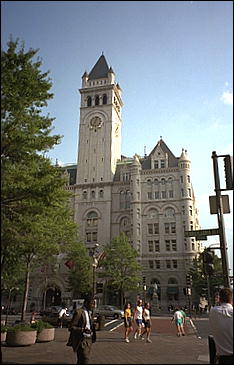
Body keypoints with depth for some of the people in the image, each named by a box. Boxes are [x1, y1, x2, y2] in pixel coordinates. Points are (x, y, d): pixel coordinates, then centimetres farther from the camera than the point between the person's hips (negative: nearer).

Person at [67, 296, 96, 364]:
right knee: (85, 361, -14)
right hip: (81, 341, -8)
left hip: (88, 340, 8)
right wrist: (83, 330, -28)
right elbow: (71, 327, -17)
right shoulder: (78, 312, -15)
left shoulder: (89, 312, 11)